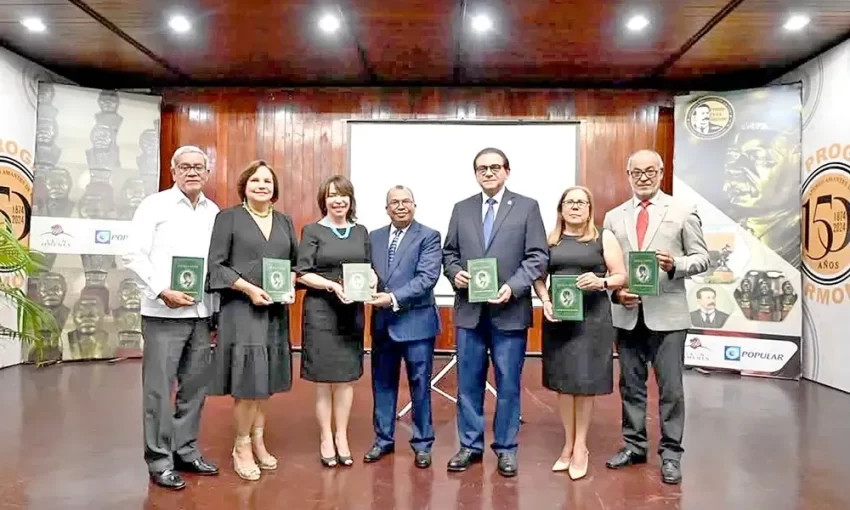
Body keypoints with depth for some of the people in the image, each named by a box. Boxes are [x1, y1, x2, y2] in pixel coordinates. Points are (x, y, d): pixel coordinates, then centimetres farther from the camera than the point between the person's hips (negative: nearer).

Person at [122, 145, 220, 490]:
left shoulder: (214, 212, 10)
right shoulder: (154, 205, -1)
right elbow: (134, 256, -6)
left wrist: (219, 309, 4)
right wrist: (162, 291, -15)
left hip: (202, 312, 4)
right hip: (163, 312, -4)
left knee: (195, 386, 11)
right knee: (159, 388, 3)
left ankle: (186, 451, 25)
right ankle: (159, 460, 16)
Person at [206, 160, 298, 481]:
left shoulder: (284, 221, 13)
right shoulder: (228, 217, 0)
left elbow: (295, 263, 16)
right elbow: (216, 264, -6)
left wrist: (292, 288, -3)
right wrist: (249, 288, -16)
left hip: (275, 310, 5)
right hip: (241, 308, -4)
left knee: (265, 380, 10)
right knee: (247, 380, -5)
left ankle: (258, 441, 24)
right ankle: (242, 446, 14)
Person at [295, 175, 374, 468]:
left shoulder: (361, 232, 10)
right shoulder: (313, 231, -2)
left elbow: (370, 268, 11)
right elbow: (302, 273, -8)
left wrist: (371, 282, -11)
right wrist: (333, 285, -20)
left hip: (353, 311, 3)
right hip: (321, 311, -3)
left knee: (347, 376, 8)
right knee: (324, 378, 5)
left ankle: (341, 437, 21)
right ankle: (326, 439, 18)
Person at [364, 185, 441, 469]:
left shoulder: (429, 237, -5)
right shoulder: (374, 237, 10)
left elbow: (427, 278, -16)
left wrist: (394, 298, -23)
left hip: (416, 322, -4)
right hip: (382, 322, 4)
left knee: (420, 385, 6)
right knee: (382, 383, 14)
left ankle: (422, 444, 21)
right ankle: (383, 439, 29)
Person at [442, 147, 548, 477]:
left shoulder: (527, 207, 1)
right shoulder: (462, 209, 11)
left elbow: (538, 256, -4)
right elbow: (449, 252, 13)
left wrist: (513, 287, -16)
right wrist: (455, 273, -8)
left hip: (510, 310, -3)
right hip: (469, 310, 3)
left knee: (508, 384, 7)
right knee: (468, 382, 10)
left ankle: (506, 448, 21)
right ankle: (470, 445, 24)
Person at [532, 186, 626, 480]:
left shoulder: (604, 237, 2)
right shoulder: (549, 240, 8)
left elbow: (621, 276, 0)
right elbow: (538, 277, 7)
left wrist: (601, 282, -19)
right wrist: (545, 301, -10)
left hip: (592, 316, -2)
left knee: (585, 380, 3)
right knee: (562, 380, 8)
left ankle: (581, 445, 19)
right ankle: (568, 444, 23)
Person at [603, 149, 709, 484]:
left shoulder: (683, 212, 3)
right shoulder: (613, 217, 11)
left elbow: (701, 258, 1)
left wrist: (675, 264, -18)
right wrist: (615, 291, -7)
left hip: (667, 314, -3)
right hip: (626, 313, 3)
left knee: (670, 388, 2)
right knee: (630, 385, 13)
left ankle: (670, 454, 16)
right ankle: (634, 445, 27)